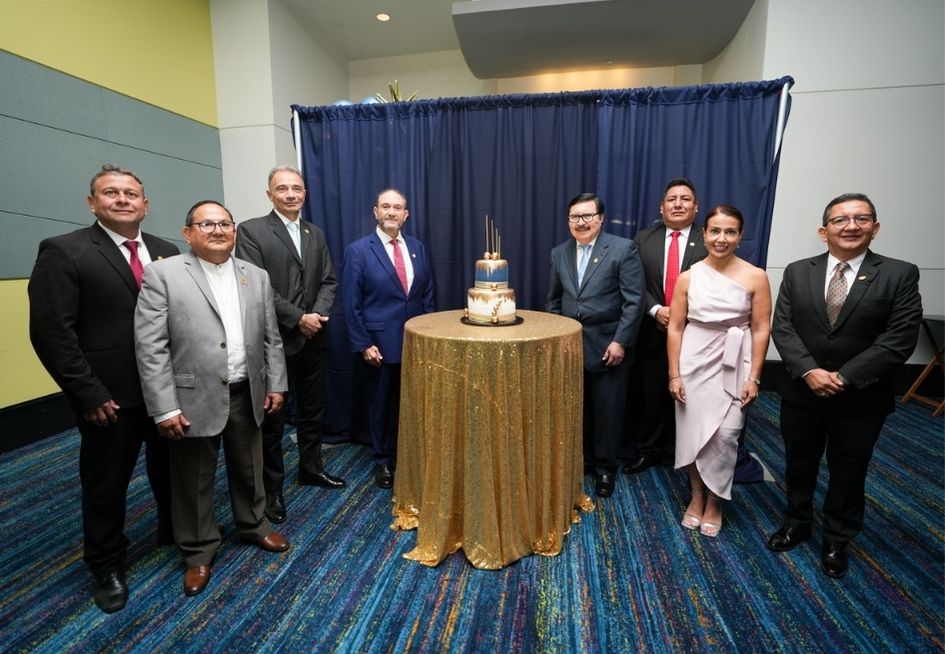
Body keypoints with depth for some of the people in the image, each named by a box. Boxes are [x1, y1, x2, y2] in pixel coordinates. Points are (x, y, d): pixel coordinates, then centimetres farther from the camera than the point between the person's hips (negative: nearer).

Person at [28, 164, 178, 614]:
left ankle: (175, 533, 45)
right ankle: (107, 567, 36)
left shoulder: (167, 252, 6)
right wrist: (89, 394, -15)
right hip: (110, 397, -4)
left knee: (171, 469, 20)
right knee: (106, 485, 14)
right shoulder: (63, 252, -8)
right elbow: (51, 331, -12)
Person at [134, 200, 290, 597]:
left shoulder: (257, 277, 6)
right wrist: (164, 408, -14)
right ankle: (198, 550, 33)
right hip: (194, 399, -3)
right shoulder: (162, 275, -8)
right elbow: (150, 347, -11)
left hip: (247, 395, 4)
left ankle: (253, 525, 42)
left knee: (249, 470, 20)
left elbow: (271, 338, 8)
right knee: (194, 481, 13)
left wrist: (276, 384, 5)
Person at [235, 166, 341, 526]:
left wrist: (320, 313, -10)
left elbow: (329, 280, 8)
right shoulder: (251, 230, -6)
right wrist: (298, 318, -16)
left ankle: (311, 467, 35)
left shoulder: (316, 234, 12)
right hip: (276, 340, -5)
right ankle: (272, 488, 22)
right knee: (272, 416, 7)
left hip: (315, 338, 6)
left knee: (313, 410, 17)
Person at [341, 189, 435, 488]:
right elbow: (351, 303, -8)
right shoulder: (357, 250, -7)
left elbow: (427, 294, 11)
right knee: (381, 405, 12)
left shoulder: (417, 248, 7)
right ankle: (383, 461, 31)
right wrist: (363, 344, -11)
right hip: (379, 343, -3)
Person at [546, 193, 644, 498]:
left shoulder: (623, 249, -6)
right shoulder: (559, 253, 8)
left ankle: (605, 467, 26)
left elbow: (634, 301, -9)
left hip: (608, 347, -3)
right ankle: (582, 457, 33)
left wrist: (620, 341, -13)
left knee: (607, 411, 7)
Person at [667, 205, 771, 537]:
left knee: (725, 435, -4)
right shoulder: (688, 277, -1)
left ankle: (714, 502, 20)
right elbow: (675, 327, 0)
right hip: (694, 362, 1)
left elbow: (761, 330, -2)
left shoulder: (755, 277, -4)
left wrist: (754, 377, -5)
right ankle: (696, 496, 30)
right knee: (692, 431, 9)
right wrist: (674, 374, -3)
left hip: (733, 366, -1)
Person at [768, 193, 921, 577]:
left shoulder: (900, 275, -6)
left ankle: (836, 541, 37)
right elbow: (782, 328, -6)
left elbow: (900, 339, -13)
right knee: (798, 465, 18)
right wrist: (809, 372, -19)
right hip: (801, 392, 2)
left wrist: (844, 378, -20)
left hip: (861, 399, -1)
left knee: (848, 473, 16)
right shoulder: (797, 273, 0)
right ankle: (796, 524, 40)